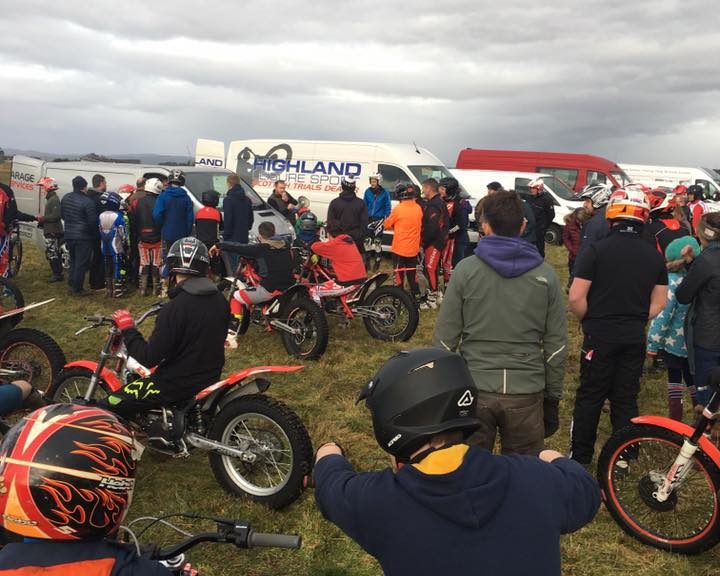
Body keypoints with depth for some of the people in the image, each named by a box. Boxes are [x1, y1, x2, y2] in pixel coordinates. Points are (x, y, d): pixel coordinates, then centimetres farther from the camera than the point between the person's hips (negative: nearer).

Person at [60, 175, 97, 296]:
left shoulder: (65, 198, 3)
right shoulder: (87, 202, -20)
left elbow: (62, 215, 15)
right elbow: (93, 222, -18)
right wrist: (96, 233, 1)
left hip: (69, 235, 7)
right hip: (83, 237, -7)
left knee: (73, 261, 21)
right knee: (81, 263, 2)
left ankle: (72, 285, 26)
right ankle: (77, 289, 7)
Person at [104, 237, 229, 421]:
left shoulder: (175, 308, -25)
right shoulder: (220, 299, -3)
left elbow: (148, 359, -22)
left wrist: (127, 328, -10)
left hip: (180, 383, -8)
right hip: (211, 376, 8)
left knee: (110, 408, 0)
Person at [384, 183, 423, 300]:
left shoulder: (398, 209, -16)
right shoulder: (418, 208, 0)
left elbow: (387, 225, -5)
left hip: (399, 248, -5)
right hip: (413, 249, 5)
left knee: (399, 273, 5)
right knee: (412, 274, 16)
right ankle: (416, 295, 21)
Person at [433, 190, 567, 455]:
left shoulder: (466, 270, -5)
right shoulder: (545, 274, -1)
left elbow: (445, 339, -3)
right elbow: (556, 344, 2)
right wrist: (553, 397, 12)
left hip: (475, 391, -1)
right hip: (527, 394, 1)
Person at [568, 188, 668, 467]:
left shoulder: (596, 250, -13)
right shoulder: (655, 256, 1)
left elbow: (575, 299, -15)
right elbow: (658, 304, 7)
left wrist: (590, 321, 2)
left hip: (600, 337, -3)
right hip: (635, 339, 4)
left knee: (590, 397, 8)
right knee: (626, 399, 14)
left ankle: (580, 457, 17)